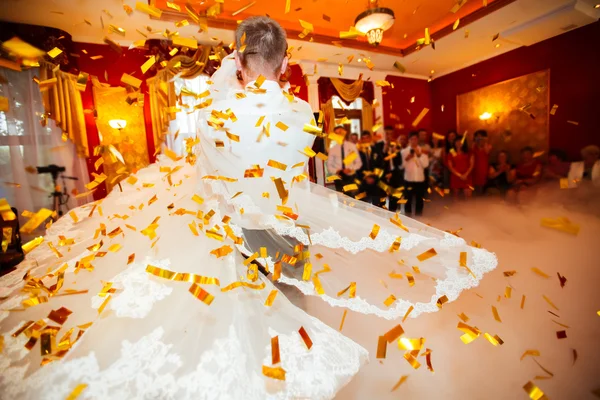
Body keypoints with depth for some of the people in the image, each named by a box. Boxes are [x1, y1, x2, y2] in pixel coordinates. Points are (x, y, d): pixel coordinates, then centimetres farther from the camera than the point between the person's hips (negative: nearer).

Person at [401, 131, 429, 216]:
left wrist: (419, 155, -15)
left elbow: (426, 164, -6)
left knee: (419, 200, 10)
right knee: (408, 200, 5)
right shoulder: (404, 151, 1)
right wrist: (406, 159, -18)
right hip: (408, 179, -1)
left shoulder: (422, 151, 4)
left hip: (420, 179, 1)